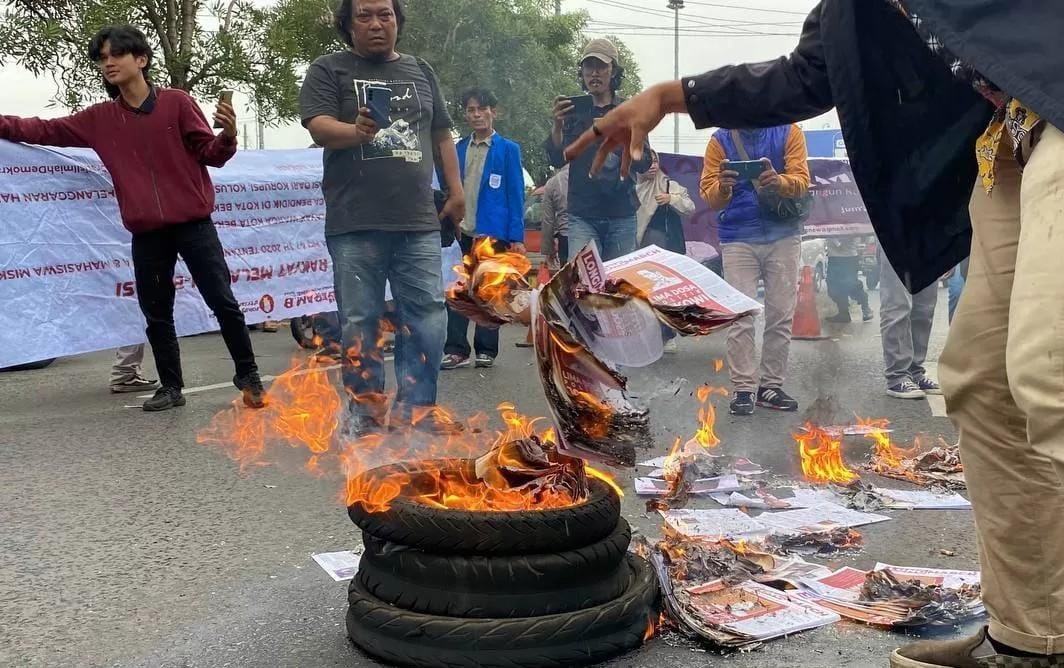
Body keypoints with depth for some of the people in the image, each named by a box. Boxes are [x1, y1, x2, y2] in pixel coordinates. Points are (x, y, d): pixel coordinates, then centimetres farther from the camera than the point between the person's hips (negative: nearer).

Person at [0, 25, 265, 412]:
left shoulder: (176, 102, -3)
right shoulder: (99, 119, 7)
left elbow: (208, 154, -3)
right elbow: (45, 130, 12)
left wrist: (227, 136, -24)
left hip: (193, 223, -4)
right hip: (146, 233, 4)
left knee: (222, 301, -1)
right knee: (156, 314, 9)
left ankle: (248, 376, 12)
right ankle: (171, 388, 22)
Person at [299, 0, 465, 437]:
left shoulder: (420, 71, 18)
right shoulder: (329, 70, 5)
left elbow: (442, 136, 22)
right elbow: (319, 126, -9)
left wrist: (456, 191, 15)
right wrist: (357, 130, -29)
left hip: (418, 222, 3)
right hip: (356, 224, -3)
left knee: (427, 316, 1)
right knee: (360, 322, 1)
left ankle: (415, 411, 10)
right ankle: (366, 413, 12)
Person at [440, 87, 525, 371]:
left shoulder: (508, 149, 0)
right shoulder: (458, 149, 10)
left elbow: (515, 194, -3)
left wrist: (516, 237, -9)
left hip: (492, 233, -3)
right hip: (462, 231, 3)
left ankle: (486, 350, 15)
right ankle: (456, 350, 6)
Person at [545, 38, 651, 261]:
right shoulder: (574, 111, 9)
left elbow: (644, 164, 2)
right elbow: (557, 159, -1)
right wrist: (557, 125, -19)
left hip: (621, 215, 1)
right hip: (582, 215, 0)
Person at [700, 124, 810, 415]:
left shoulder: (789, 132, 3)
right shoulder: (720, 139, 3)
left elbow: (801, 181, -7)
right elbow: (709, 196, -3)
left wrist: (778, 182, -29)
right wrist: (722, 187, -26)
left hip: (783, 235, 1)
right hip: (738, 238, -1)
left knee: (781, 315, 3)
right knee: (740, 317, -4)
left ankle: (771, 386, 11)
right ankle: (743, 389, 0)